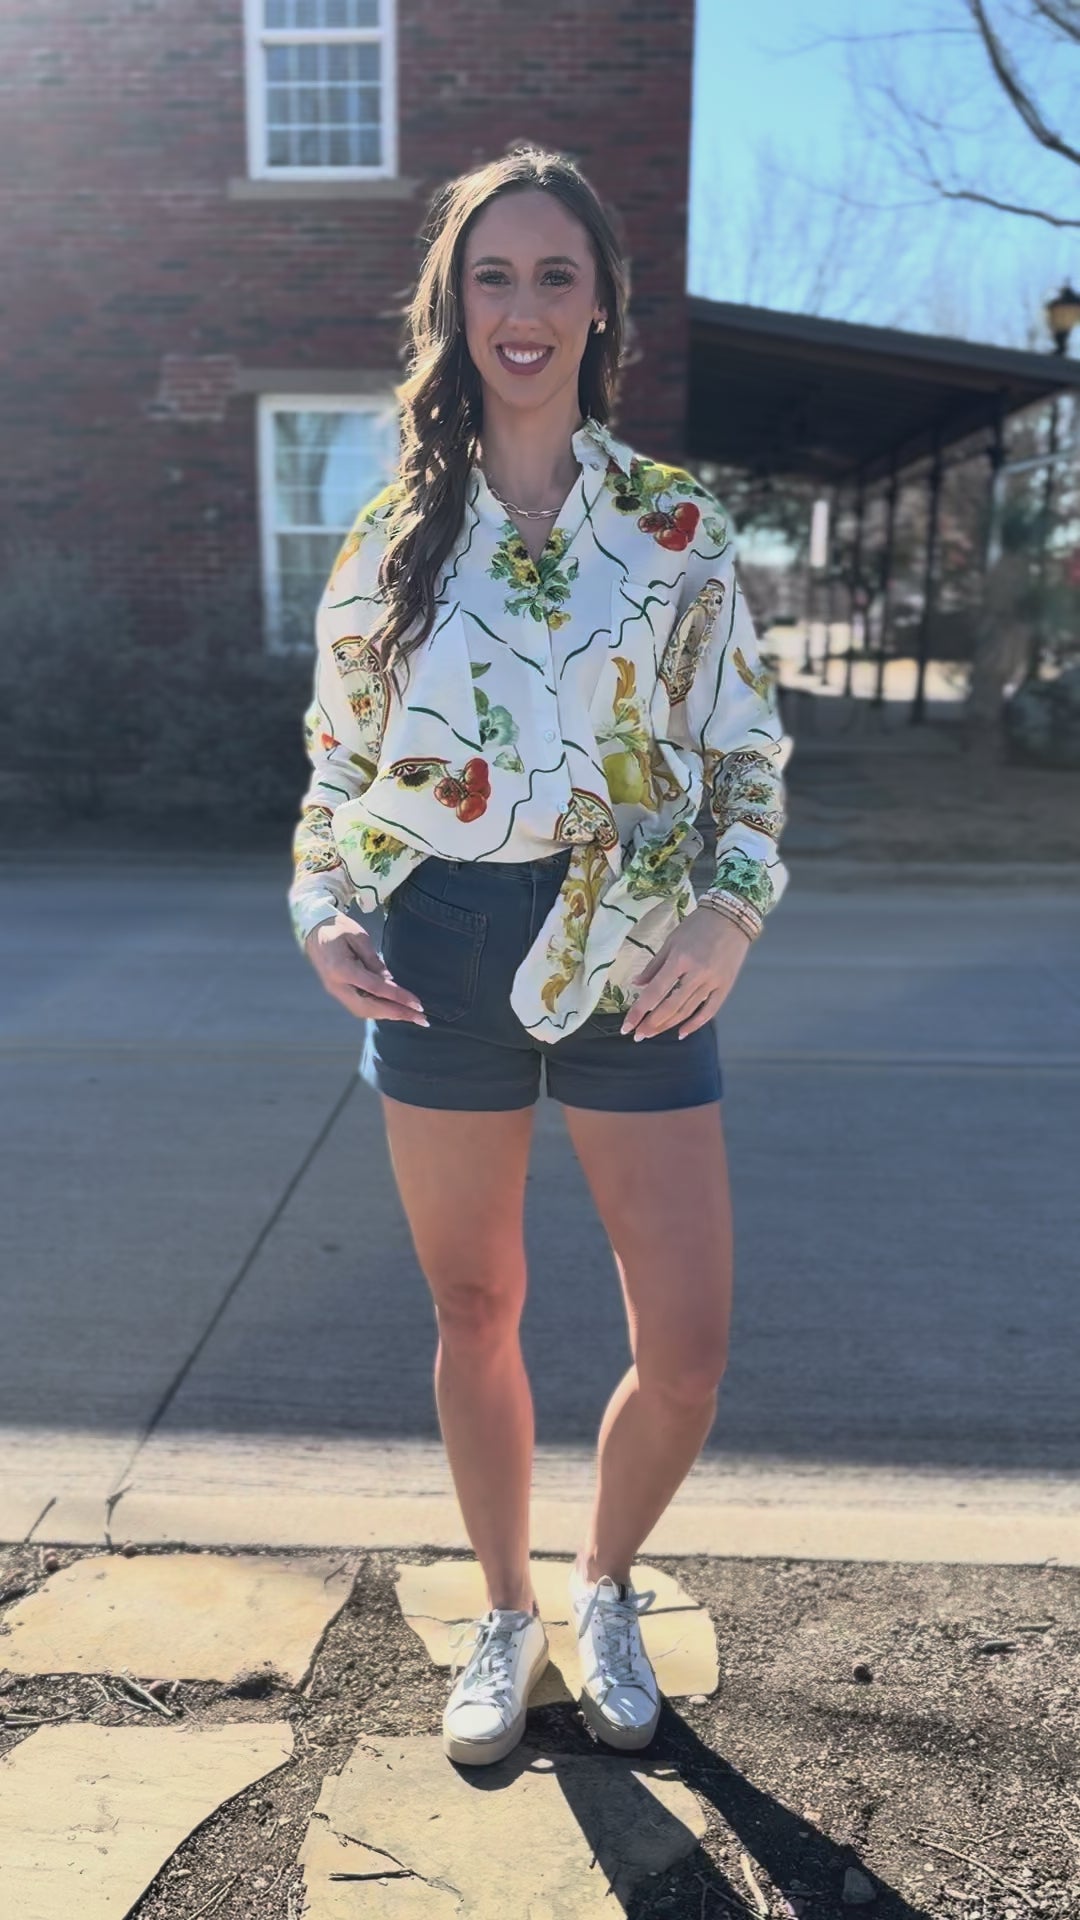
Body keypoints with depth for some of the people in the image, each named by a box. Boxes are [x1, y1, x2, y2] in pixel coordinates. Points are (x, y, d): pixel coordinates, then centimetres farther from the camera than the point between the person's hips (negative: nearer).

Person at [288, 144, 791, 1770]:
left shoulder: (677, 524, 4)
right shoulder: (396, 528, 6)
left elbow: (747, 751, 5)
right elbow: (337, 753, 10)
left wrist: (734, 911, -13)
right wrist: (322, 910, -6)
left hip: (631, 963, 0)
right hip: (440, 962, 1)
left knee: (687, 1352, 0)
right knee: (474, 1315, 13)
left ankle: (605, 1587, 33)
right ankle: (506, 1615, 38)